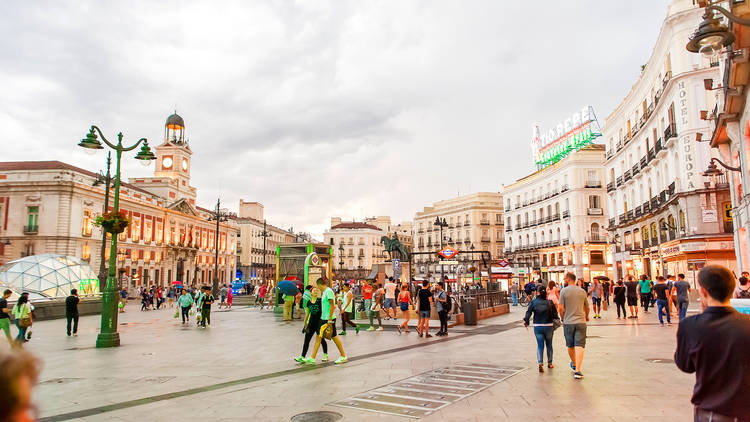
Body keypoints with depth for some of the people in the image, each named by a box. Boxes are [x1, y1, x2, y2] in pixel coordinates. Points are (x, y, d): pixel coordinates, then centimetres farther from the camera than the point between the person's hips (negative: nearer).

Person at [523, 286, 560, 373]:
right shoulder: (550, 303, -4)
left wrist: (526, 321, 3)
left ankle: (540, 363, -12)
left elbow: (528, 312, -8)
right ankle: (549, 363, 29)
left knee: (540, 346, 5)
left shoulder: (533, 302, -5)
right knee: (549, 345, 17)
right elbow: (555, 314, -2)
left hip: (537, 327, 0)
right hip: (548, 326, 0)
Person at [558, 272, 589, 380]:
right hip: (581, 322, 1)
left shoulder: (564, 291, -5)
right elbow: (587, 307, 17)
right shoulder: (582, 291, 5)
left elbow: (561, 308, -8)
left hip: (568, 322, -1)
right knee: (579, 346, -3)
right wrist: (586, 317, 36)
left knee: (570, 346, 16)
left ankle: (574, 365, 35)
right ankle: (577, 370, -12)